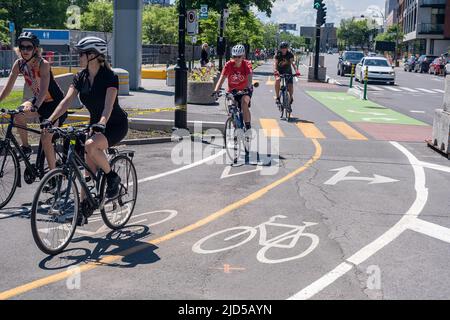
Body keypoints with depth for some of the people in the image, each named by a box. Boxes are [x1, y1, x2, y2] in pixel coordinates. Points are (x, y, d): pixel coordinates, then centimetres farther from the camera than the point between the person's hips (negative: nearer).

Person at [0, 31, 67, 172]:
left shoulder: (43, 64, -25)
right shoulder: (19, 64, -8)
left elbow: (44, 89, -37)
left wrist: (34, 107, -52)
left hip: (55, 103, -5)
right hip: (38, 101, 5)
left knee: (45, 139, -16)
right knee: (19, 115, -25)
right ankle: (25, 147, -4)